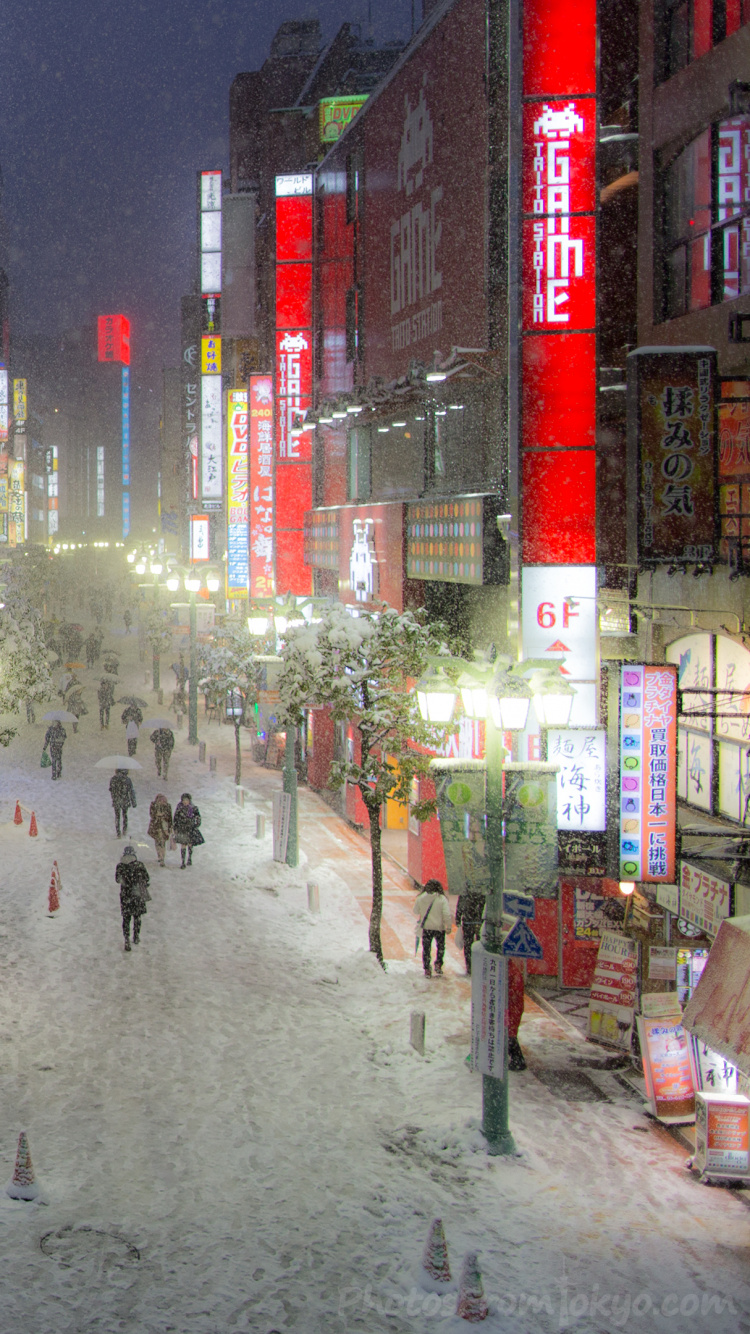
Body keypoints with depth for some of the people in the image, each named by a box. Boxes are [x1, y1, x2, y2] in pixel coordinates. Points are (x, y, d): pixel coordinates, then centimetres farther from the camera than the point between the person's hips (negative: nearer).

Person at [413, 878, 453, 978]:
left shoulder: (421, 898, -6)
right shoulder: (442, 899, -14)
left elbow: (416, 912, 6)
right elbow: (447, 914, -17)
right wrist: (449, 926, -6)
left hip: (426, 927, 2)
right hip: (439, 927, -2)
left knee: (426, 948, 12)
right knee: (440, 947, 19)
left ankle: (427, 969, 11)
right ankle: (438, 964, 6)